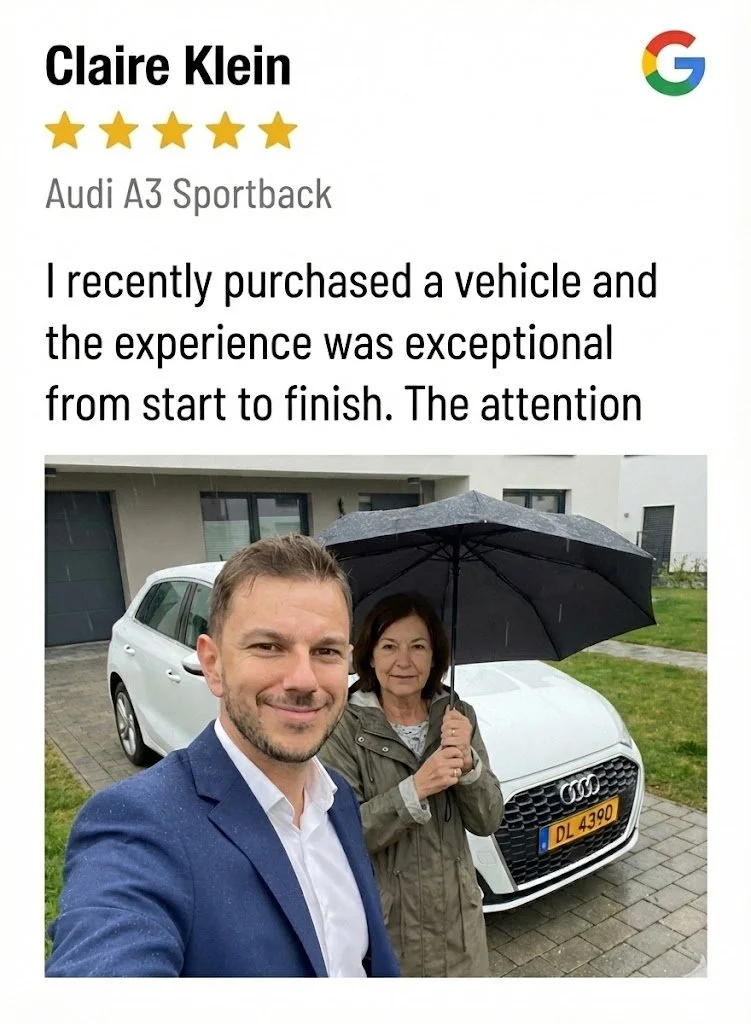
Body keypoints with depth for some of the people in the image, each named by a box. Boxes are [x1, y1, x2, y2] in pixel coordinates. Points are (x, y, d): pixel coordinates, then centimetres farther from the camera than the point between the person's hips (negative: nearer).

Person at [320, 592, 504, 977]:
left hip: (457, 915, 4)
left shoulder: (458, 716, -7)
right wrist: (415, 790, -31)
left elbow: (487, 821, -6)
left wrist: (467, 761, -24)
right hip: (381, 920, -3)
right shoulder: (345, 728, -18)